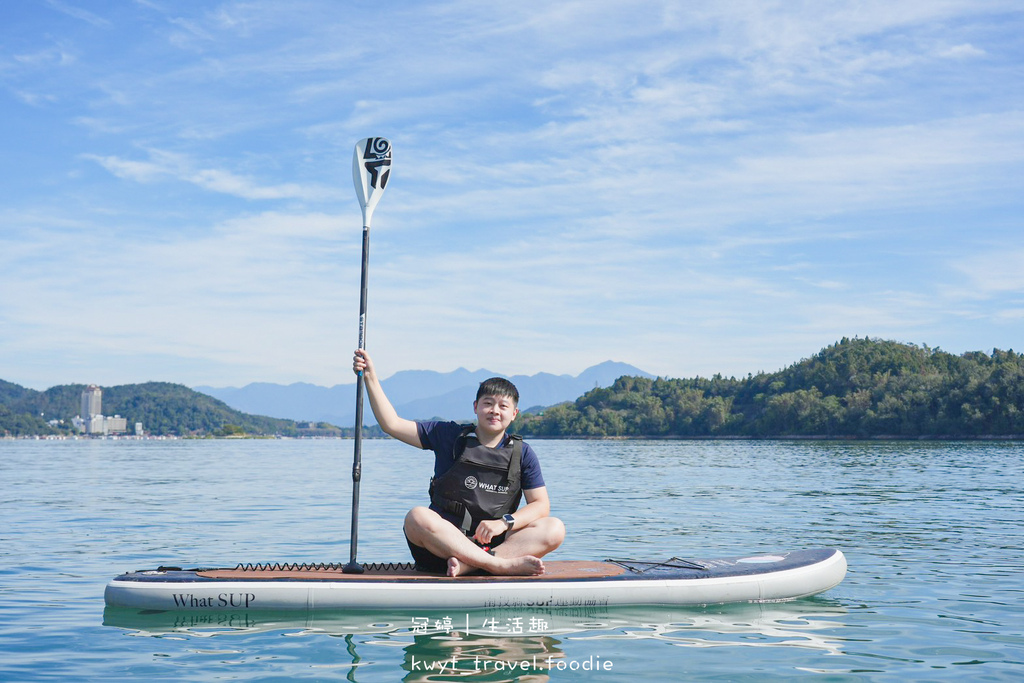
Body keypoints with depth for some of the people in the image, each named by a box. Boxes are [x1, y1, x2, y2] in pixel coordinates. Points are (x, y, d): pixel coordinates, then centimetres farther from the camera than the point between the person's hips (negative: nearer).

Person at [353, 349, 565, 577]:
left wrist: (504, 522, -15)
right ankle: (503, 566, -37)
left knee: (554, 529, -23)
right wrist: (370, 377, -4)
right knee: (417, 517, -33)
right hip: (443, 543, -1)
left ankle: (466, 565, -38)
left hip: (497, 543, 1)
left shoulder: (522, 454, 8)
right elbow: (392, 424, 4)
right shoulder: (449, 436, 6)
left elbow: (541, 505, 2)